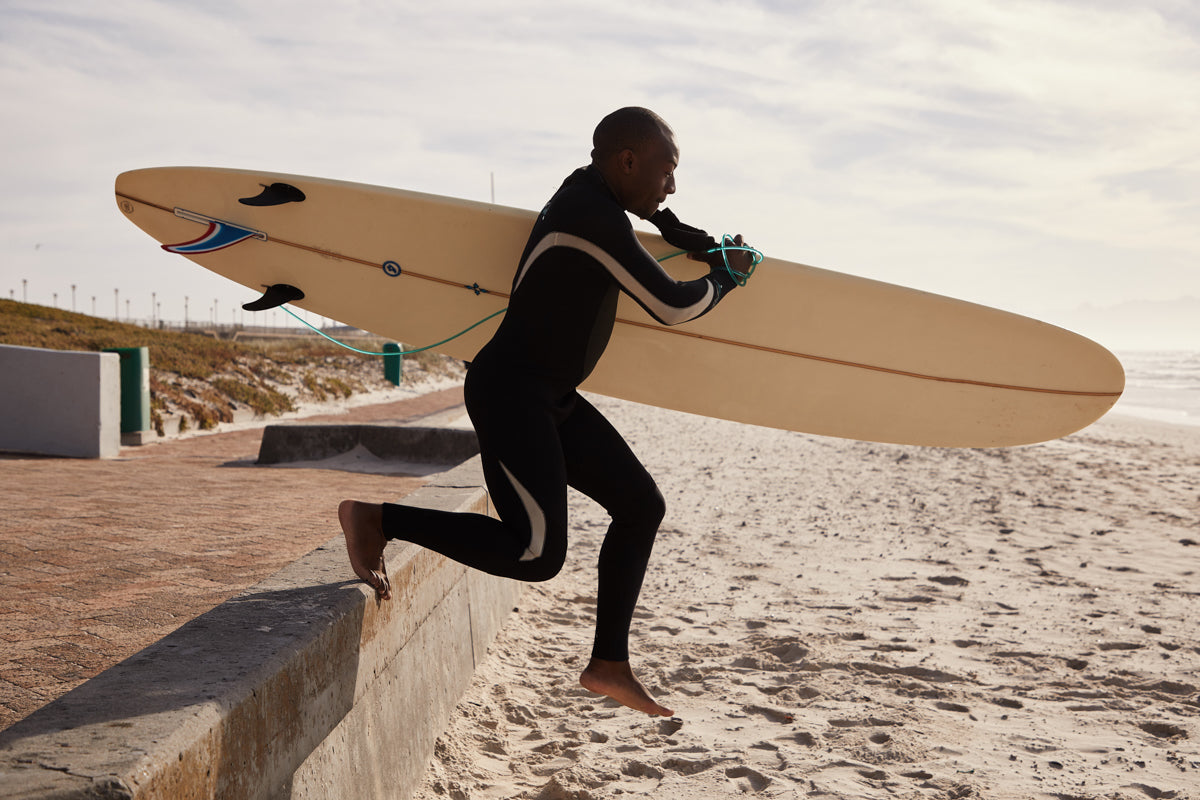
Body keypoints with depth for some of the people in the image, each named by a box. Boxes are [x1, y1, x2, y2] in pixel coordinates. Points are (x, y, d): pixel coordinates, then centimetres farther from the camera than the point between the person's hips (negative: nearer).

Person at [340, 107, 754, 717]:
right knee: (538, 555, -19)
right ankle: (375, 518, -7)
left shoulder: (592, 186, 10)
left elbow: (644, 206, 37)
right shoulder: (593, 216, -20)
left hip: (547, 398, 11)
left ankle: (609, 665, 16)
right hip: (508, 392, -11)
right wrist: (725, 274, 2)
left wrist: (702, 245, 28)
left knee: (641, 506, 10)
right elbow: (671, 306, -16)